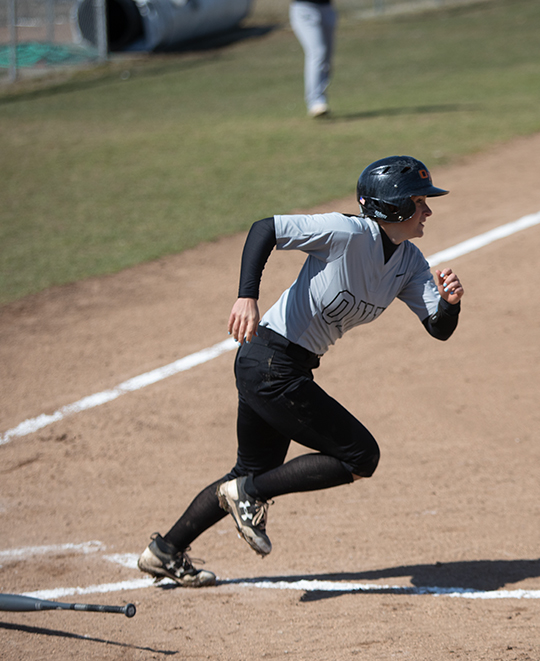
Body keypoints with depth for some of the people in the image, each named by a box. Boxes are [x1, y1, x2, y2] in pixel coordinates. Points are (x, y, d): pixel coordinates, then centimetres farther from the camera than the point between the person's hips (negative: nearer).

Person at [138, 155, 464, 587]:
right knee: (362, 456, -7)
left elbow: (439, 329, 1)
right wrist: (247, 296, -32)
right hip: (271, 361, -9)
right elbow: (265, 228, -21)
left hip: (292, 368, 9)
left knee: (258, 471, 20)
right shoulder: (348, 233, -19)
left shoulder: (410, 263, 5)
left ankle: (167, 552, 30)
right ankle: (249, 494, 0)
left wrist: (450, 302, -22)